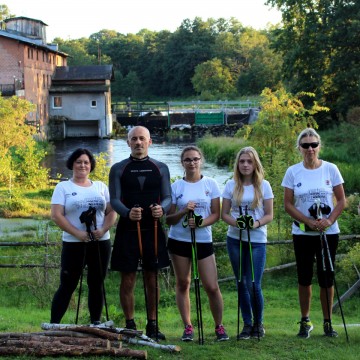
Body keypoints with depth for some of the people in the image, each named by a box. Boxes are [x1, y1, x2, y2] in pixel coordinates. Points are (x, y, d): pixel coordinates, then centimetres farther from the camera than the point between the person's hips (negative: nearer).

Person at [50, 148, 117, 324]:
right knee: (67, 286, -3)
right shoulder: (63, 187, 3)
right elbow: (56, 215, -7)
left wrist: (103, 229, -10)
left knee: (97, 285, 8)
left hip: (101, 243, 4)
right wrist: (77, 233, -17)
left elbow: (112, 212, 9)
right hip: (73, 244, -3)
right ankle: (53, 325, 2)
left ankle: (96, 323, 16)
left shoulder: (101, 187, 13)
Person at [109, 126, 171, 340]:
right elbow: (114, 200, -2)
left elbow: (168, 197, 5)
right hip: (128, 230, -1)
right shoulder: (118, 169, 4)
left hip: (153, 229, 2)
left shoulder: (161, 168, 9)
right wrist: (128, 212, -24)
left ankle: (153, 325, 16)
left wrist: (161, 209, -19)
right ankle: (130, 326, 11)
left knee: (152, 280, 7)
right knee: (128, 280, 2)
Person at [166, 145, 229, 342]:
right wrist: (184, 211, -17)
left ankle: (219, 326, 12)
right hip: (179, 240, 1)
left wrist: (201, 223, -17)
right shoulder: (176, 187, 2)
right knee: (182, 284, 5)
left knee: (212, 287, -4)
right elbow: (168, 219, 2)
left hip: (203, 240, -1)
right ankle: (188, 327, 15)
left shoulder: (211, 184, 3)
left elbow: (216, 214, 1)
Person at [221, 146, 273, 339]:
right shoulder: (231, 185, 4)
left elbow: (269, 215, 1)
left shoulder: (263, 185, 1)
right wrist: (236, 222, -15)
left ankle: (258, 323, 14)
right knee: (242, 283, 7)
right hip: (235, 239, 2)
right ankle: (247, 325, 18)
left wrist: (256, 224, -19)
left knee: (254, 285, -7)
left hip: (257, 239, -2)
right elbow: (224, 213, 5)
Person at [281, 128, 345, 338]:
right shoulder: (293, 172, -2)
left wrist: (329, 220, -16)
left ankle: (328, 322, 14)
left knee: (326, 277, 2)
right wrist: (309, 221, -15)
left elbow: (341, 201, 0)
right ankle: (305, 321, 18)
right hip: (302, 233, 1)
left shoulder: (330, 169, -3)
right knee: (305, 278, 5)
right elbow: (288, 204, -2)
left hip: (329, 232, 0)